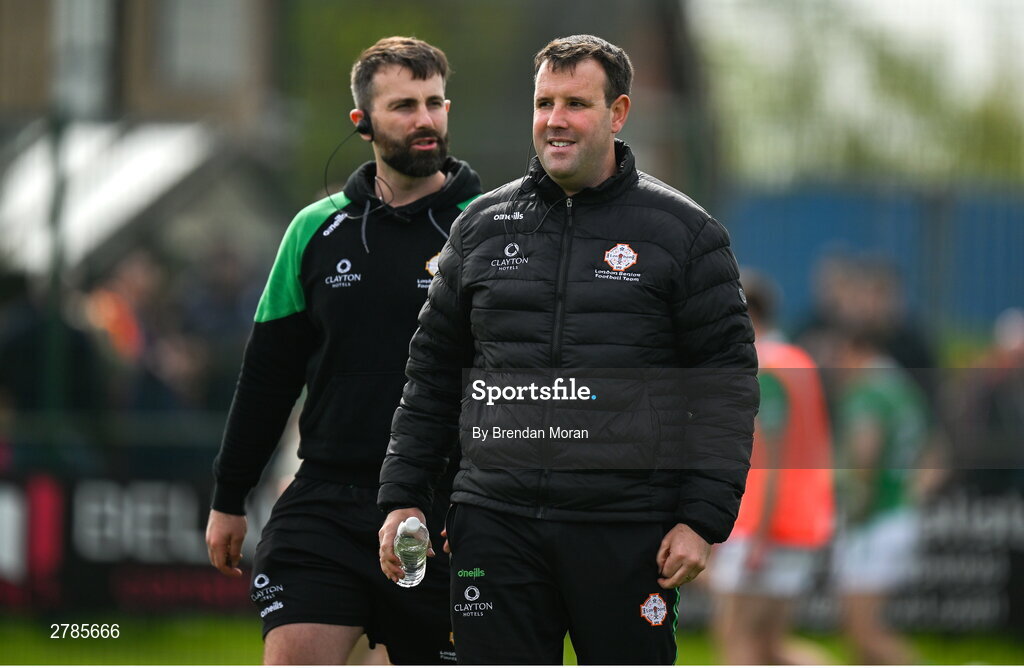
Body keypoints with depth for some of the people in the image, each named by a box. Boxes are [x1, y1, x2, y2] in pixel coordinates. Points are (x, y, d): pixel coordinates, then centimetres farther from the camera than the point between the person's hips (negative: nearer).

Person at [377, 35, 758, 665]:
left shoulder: (686, 231, 2)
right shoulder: (481, 226, 13)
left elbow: (728, 385, 0)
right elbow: (432, 371, 18)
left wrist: (703, 519, -8)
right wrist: (404, 496, 11)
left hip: (628, 533, -3)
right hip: (496, 526, 3)